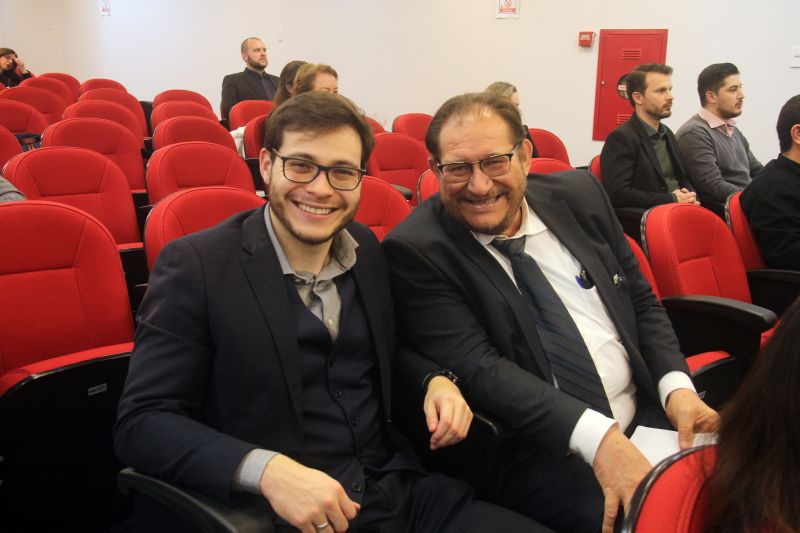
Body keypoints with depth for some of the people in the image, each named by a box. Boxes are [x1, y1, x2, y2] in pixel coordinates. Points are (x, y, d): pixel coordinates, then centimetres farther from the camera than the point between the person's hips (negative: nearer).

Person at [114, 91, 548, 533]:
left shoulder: (367, 249, 6)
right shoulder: (195, 266, -9)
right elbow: (142, 422, -12)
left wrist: (435, 380, 0)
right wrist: (266, 470, -26)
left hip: (403, 493, 5)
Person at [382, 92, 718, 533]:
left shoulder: (580, 196, 6)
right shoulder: (414, 251, -10)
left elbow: (641, 302, 12)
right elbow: (476, 366, -18)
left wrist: (677, 386, -6)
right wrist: (596, 436, -28)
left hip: (647, 415, 6)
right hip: (537, 453, -5)